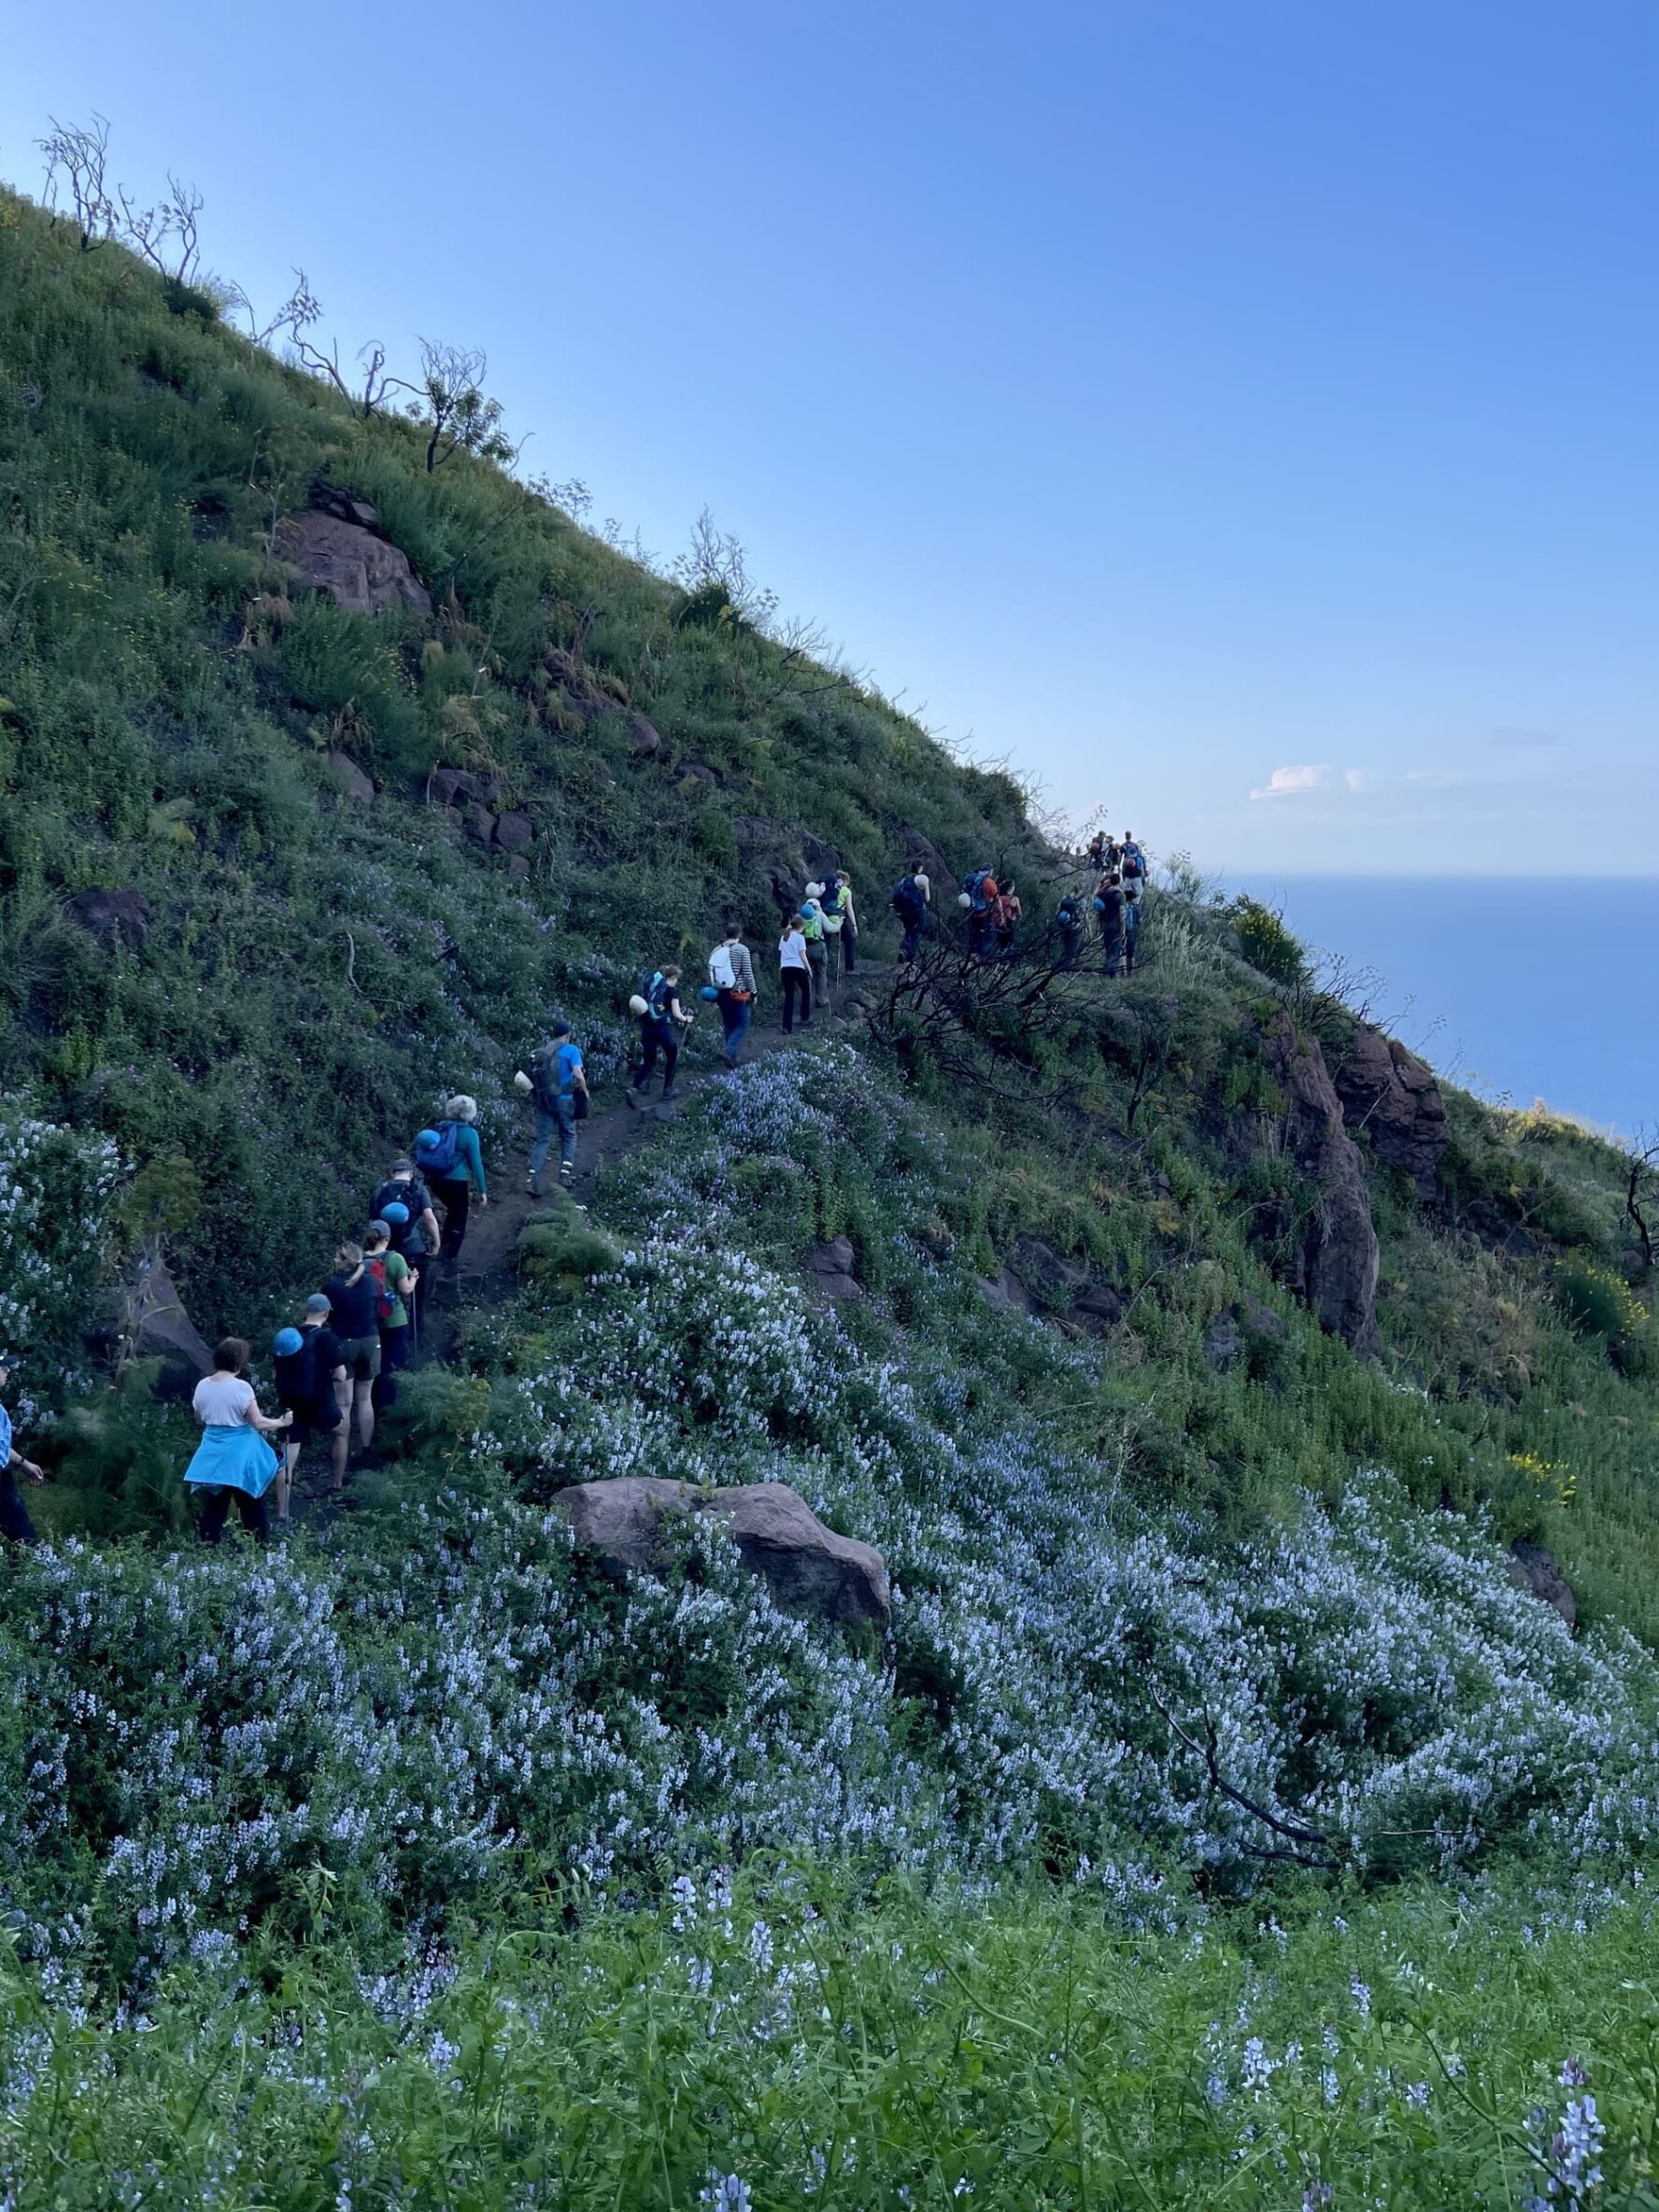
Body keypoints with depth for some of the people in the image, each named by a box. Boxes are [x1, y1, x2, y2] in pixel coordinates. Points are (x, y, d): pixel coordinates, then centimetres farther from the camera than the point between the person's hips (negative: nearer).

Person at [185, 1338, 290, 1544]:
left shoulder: (202, 1386, 0)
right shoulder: (241, 1387, -17)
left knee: (213, 1508, 11)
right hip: (239, 1454, -5)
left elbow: (199, 1419, 14)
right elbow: (257, 1422, -15)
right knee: (252, 1508, 8)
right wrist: (280, 1422, 1)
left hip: (212, 1454, 5)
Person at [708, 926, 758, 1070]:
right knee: (742, 1025, 0)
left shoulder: (716, 950, 6)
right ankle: (730, 1050, -22)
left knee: (728, 1025, 14)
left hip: (721, 993, 5)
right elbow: (748, 974, -10)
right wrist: (753, 993, -2)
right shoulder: (742, 949, -9)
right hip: (738, 993, -5)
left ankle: (732, 1057, 16)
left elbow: (711, 972, 10)